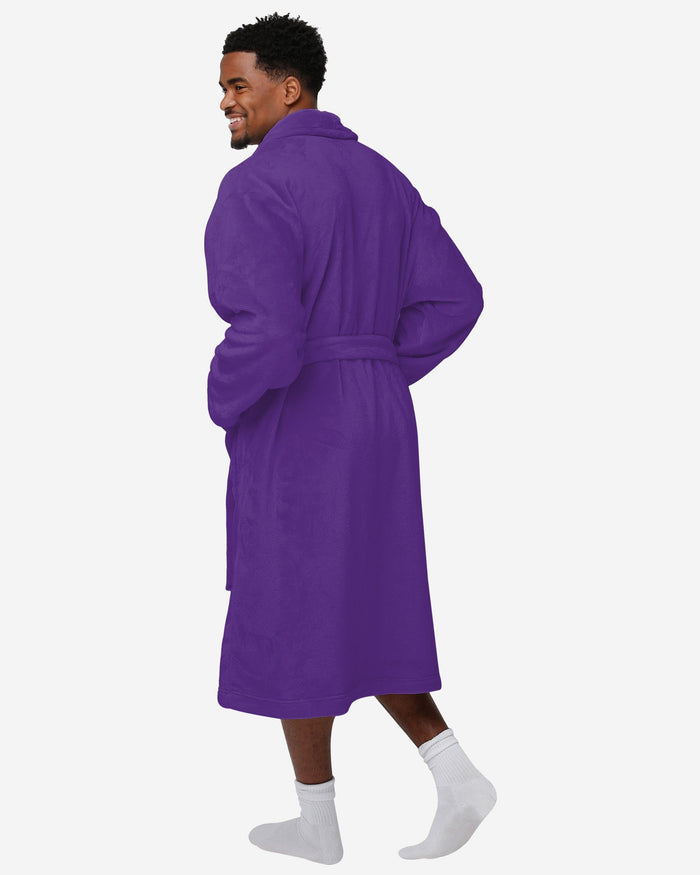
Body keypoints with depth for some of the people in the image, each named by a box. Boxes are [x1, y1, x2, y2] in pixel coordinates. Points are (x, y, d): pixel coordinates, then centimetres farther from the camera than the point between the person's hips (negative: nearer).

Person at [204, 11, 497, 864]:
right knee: (360, 615, 18)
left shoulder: (253, 188, -15)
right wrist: (372, 382, 14)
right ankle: (456, 778, 10)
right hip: (374, 424, 8)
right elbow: (453, 299, 9)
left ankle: (317, 822, 19)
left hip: (294, 432, -8)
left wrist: (224, 403, -5)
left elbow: (265, 334, -26)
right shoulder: (381, 177, 11)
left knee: (288, 622, 7)